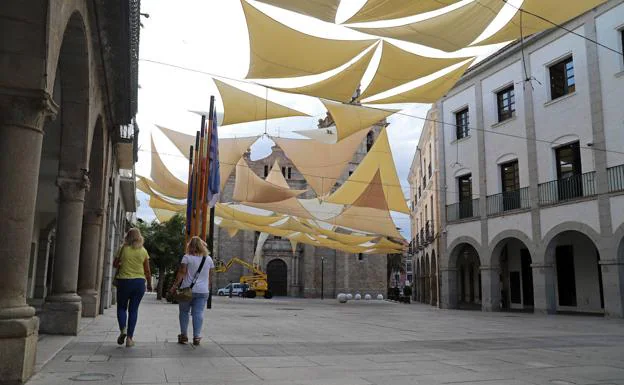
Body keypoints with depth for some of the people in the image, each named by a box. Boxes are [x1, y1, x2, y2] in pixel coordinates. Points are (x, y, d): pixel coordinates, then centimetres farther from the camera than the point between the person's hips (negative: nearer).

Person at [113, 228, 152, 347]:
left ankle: (122, 329, -8)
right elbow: (147, 271, 3)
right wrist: (149, 284, 16)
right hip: (139, 282, 1)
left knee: (121, 307, 14)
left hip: (124, 281, -1)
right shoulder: (143, 251, 0)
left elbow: (115, 264, 7)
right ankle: (129, 337, 6)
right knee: (133, 309, 8)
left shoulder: (123, 249, -5)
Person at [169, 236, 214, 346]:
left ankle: (183, 335, 14)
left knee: (184, 312, 11)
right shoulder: (209, 259, 8)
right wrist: (207, 287, 23)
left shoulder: (187, 257, -3)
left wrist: (174, 286, -5)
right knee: (198, 313, 3)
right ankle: (196, 336, 0)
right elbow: (210, 276, 12)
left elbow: (181, 273, -8)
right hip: (203, 291, 2)